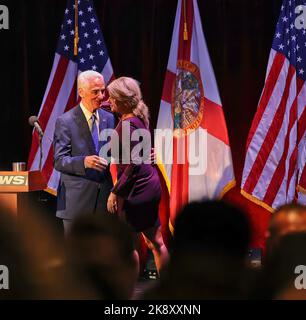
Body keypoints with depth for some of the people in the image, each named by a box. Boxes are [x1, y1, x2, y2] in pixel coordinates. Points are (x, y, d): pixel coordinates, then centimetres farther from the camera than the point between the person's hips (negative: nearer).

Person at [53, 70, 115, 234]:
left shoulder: (109, 118, 9)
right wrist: (84, 161, -29)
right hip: (76, 200, -5)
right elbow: (59, 161, -11)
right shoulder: (65, 122, -7)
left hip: (104, 196, 5)